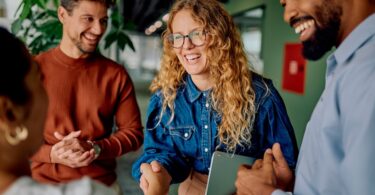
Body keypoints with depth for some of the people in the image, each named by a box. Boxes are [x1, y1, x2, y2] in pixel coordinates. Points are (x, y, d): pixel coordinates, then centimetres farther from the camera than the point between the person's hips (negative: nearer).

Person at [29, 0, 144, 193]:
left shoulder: (115, 74, -3)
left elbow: (133, 132, -1)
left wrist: (95, 148, -17)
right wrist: (52, 154, -19)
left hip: (102, 185, 2)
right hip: (45, 185, -1)